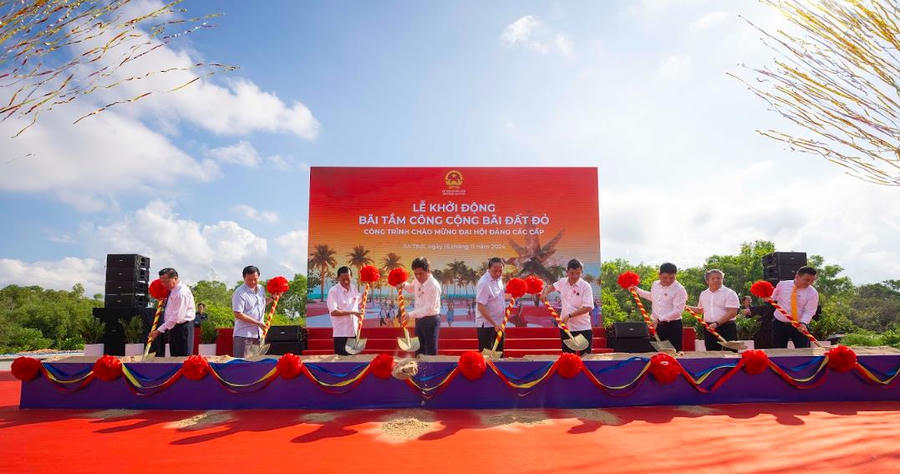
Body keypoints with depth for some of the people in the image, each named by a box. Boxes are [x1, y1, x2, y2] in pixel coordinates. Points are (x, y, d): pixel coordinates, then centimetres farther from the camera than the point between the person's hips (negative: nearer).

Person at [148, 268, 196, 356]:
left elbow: (177, 317, -23)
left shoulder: (182, 292, -19)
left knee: (183, 358, -8)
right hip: (173, 327, 10)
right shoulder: (172, 290, 11)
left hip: (182, 328, -10)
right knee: (175, 357, 12)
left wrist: (159, 330, -21)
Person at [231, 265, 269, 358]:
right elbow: (238, 314, -17)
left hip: (258, 333, 7)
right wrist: (258, 323, -18)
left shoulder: (261, 289, 10)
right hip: (243, 334, -7)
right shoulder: (239, 293, -13)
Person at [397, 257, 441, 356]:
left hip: (430, 320, -8)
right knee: (419, 350, 17)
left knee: (431, 351, -1)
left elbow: (429, 308, -26)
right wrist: (403, 285, 4)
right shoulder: (417, 281, 1)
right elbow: (411, 288, 26)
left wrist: (410, 315, -32)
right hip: (419, 319, 8)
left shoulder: (433, 286, -23)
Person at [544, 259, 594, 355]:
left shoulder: (585, 286, -12)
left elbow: (588, 307, -19)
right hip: (565, 327, 5)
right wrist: (545, 293, 6)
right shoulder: (562, 282, 3)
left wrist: (569, 315, -21)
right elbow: (552, 286, 26)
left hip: (583, 329, -5)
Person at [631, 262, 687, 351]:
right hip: (656, 324, 6)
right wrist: (637, 290, 30)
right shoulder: (655, 284, 8)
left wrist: (659, 320, -24)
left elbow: (677, 311, -19)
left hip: (672, 325, -6)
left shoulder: (679, 289, -13)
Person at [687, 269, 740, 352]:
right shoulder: (703, 294, 13)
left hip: (727, 329, -5)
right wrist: (689, 308, 10)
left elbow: (732, 313, -14)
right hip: (709, 328, 5)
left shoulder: (729, 293, -6)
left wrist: (717, 323, -22)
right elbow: (700, 310, 27)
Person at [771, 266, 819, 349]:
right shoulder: (782, 285, 0)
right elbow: (774, 297, 16)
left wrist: (803, 323, -31)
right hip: (779, 324, 2)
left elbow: (809, 312, -14)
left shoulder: (813, 293, -7)